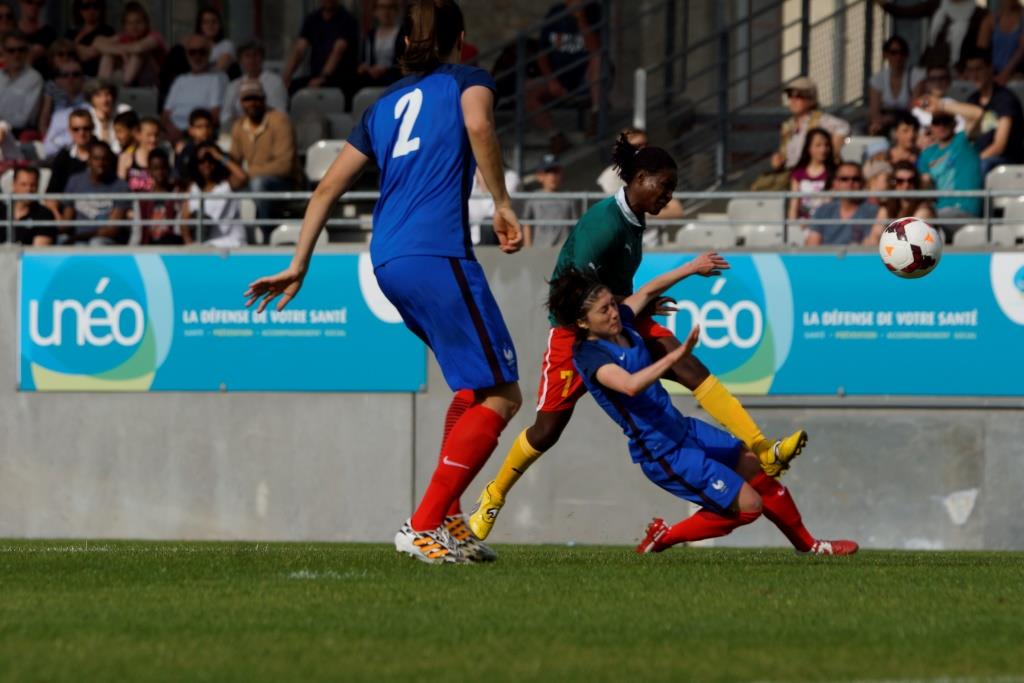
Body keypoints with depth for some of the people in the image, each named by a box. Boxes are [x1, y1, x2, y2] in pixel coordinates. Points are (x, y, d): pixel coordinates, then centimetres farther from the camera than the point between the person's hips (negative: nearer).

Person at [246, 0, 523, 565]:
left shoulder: (386, 104, 25)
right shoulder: (466, 79, 9)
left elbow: (329, 186, 22)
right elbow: (478, 126, -16)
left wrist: (298, 266, 24)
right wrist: (502, 206, -11)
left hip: (388, 262, 7)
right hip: (438, 254, -7)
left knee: (474, 385, 21)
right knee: (500, 395, -4)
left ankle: (447, 517, 12)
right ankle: (423, 526, -13)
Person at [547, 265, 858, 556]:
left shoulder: (619, 323, 1)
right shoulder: (589, 355, -23)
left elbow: (648, 291, 21)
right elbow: (630, 385, -41)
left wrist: (692, 268, 24)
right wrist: (677, 355, -48)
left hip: (682, 427, 9)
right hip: (663, 452, -9)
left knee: (759, 467, 18)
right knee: (747, 505, -8)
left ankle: (807, 544, 36)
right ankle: (663, 537, 4)